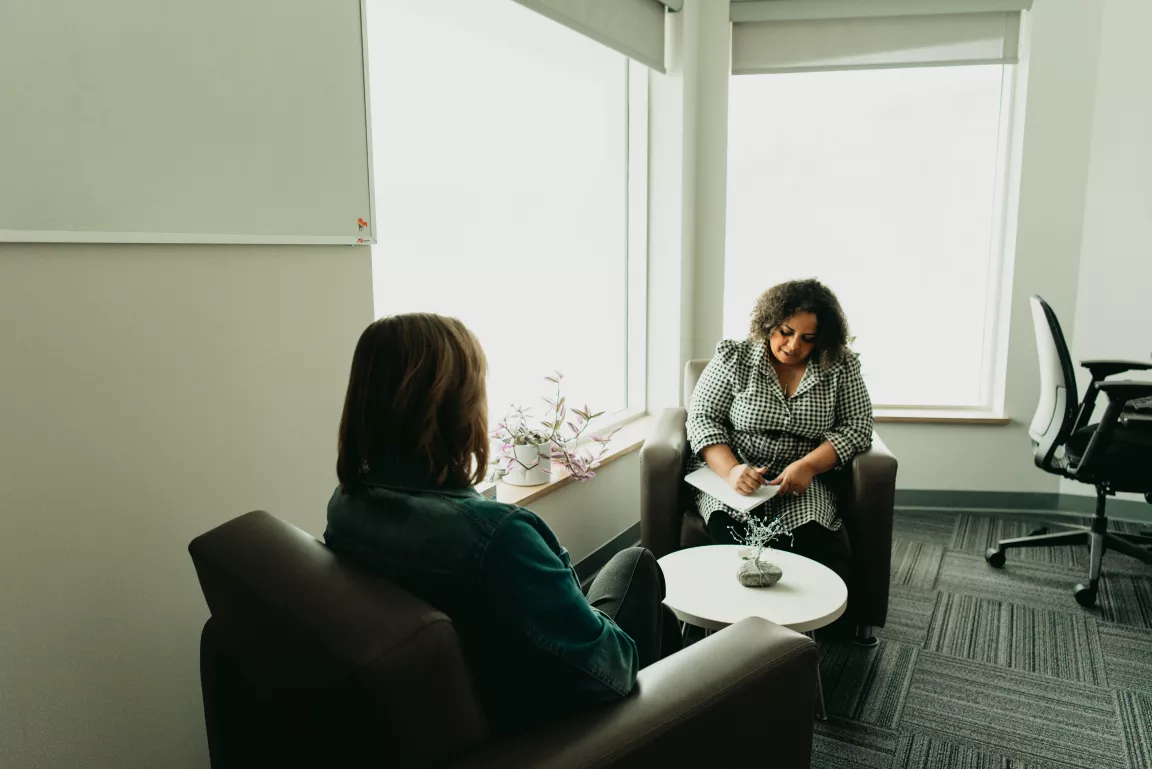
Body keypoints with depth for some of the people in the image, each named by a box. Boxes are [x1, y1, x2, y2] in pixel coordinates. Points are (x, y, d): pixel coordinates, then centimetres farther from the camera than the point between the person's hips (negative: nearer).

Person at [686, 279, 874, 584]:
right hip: (730, 476, -1)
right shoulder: (733, 358, 1)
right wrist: (730, 470, -19)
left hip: (801, 487, 1)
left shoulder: (840, 367, 4)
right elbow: (702, 418, -1)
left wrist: (808, 466, -15)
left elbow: (857, 426, 2)